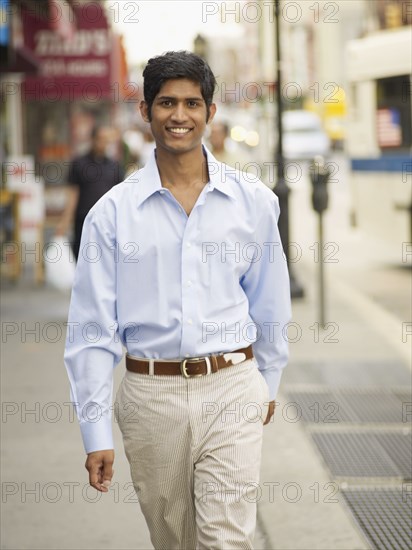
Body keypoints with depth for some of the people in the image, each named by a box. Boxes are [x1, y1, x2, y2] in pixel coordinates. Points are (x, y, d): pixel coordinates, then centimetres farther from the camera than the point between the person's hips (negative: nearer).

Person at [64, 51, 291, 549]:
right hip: (151, 396, 1)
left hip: (231, 393, 0)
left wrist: (268, 384, 20)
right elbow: (91, 330, -2)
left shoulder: (254, 202, 2)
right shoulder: (112, 213, -2)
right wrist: (96, 433, -4)